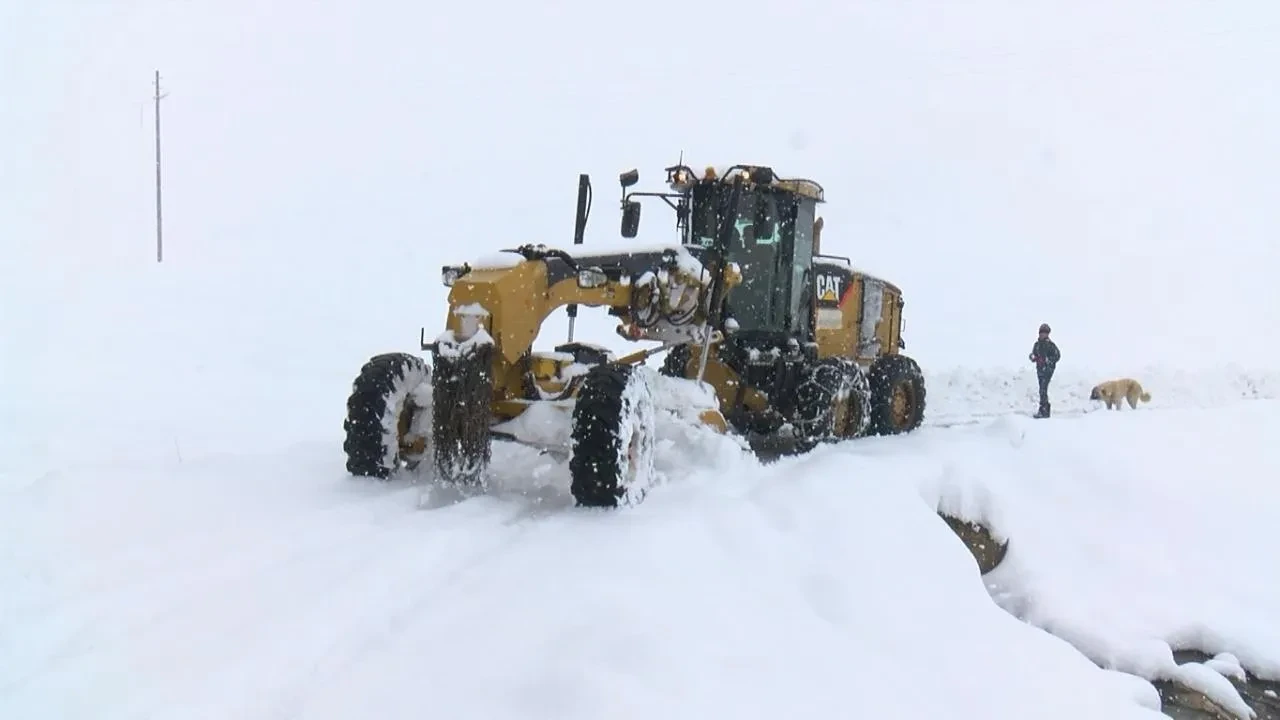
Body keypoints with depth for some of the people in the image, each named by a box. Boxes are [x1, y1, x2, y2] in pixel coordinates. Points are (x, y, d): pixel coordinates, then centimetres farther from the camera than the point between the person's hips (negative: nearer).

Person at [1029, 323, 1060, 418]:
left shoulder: (1050, 344, -8)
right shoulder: (1037, 344, 11)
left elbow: (1057, 356, -10)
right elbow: (1033, 354, 18)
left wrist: (1047, 360, -20)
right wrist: (1033, 357, -5)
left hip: (1048, 370, -7)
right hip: (1039, 369, 7)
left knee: (1043, 390, -15)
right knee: (1043, 390, 12)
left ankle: (1043, 411, -17)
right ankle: (1046, 410, 21)